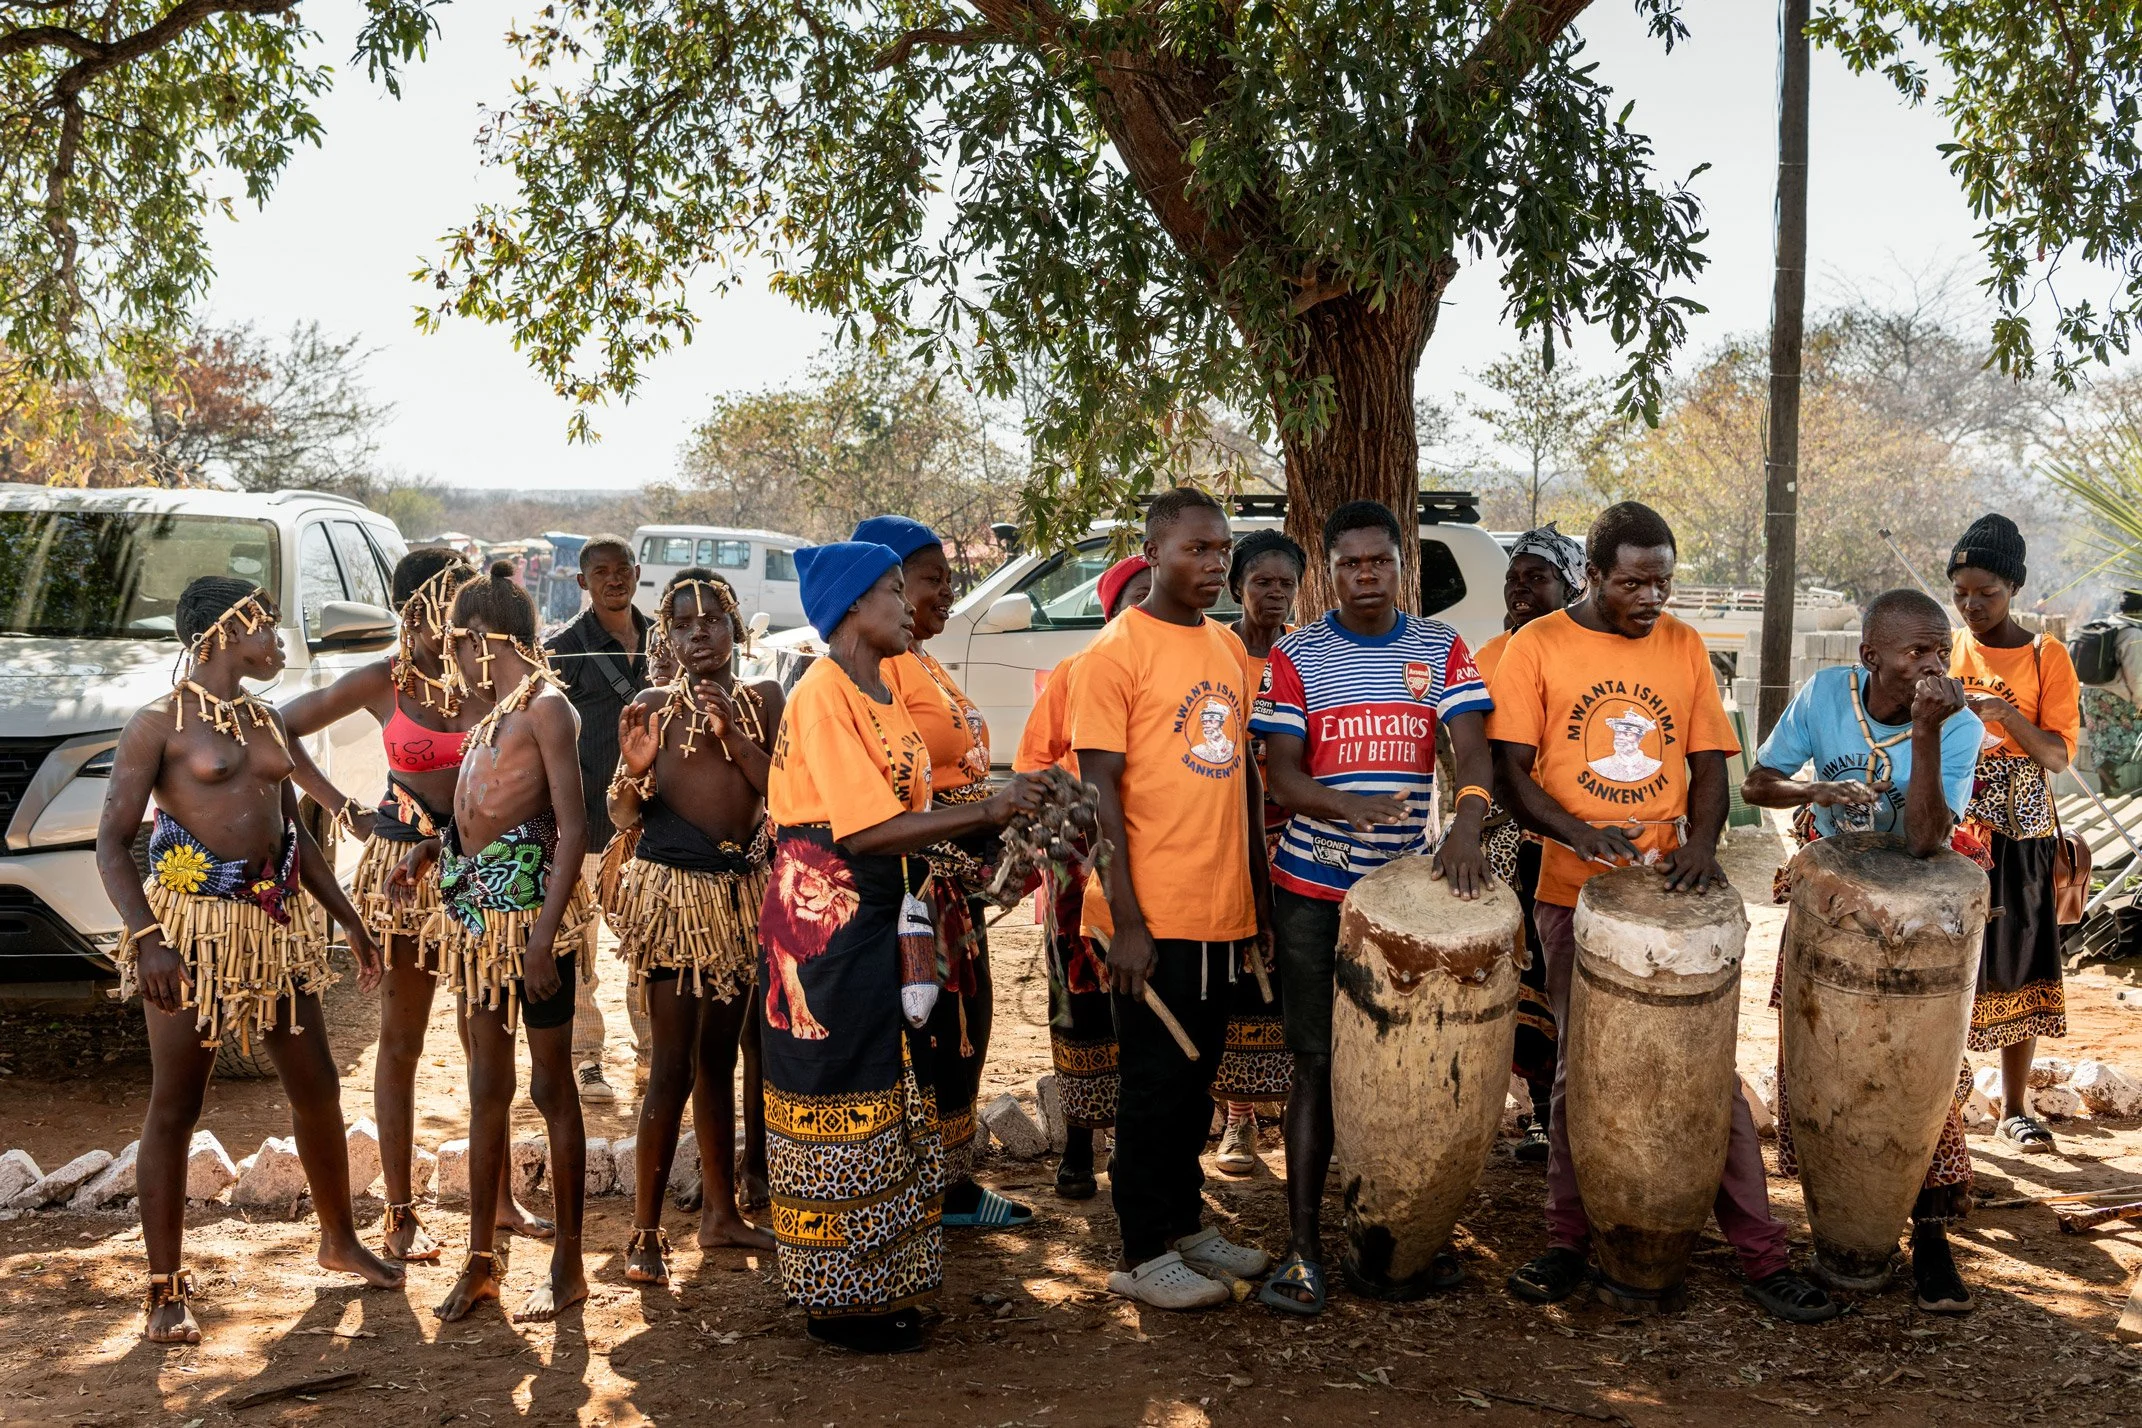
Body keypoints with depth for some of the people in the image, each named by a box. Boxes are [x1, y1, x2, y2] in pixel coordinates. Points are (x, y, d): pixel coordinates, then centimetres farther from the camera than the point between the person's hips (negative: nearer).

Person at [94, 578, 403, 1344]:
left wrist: (351, 920, 18)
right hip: (193, 927, -7)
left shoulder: (266, 721, 13)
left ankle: (340, 1239, 31)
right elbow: (112, 842, -10)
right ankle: (165, 1291, 9)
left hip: (278, 922, 7)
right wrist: (146, 938, -22)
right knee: (174, 1110, 0)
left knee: (317, 1087, 13)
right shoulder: (160, 724, -7)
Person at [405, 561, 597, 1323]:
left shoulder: (545, 706, -11)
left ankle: (568, 1265, 11)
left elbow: (572, 828, -16)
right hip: (476, 910, 8)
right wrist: (437, 846, 7)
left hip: (531, 909, -8)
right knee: (486, 1086, 12)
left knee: (550, 1084, 1)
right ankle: (480, 1261, 20)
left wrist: (545, 934, -21)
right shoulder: (495, 710, 14)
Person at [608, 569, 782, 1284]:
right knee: (672, 1066, -6)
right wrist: (635, 769, -20)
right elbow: (623, 818, 0)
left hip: (740, 890, 4)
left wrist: (732, 733, -14)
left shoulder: (761, 701, 6)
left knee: (719, 1056, 15)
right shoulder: (651, 708, -3)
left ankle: (720, 1212, 26)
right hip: (672, 892, -4)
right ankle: (645, 1232, 2)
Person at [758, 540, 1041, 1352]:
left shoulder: (881, 695, 13)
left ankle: (879, 1282, 25)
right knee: (840, 1105, 0)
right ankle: (836, 1302, 11)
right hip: (825, 926, -9)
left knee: (884, 1104, 14)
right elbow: (866, 830, -22)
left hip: (877, 923, 9)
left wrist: (996, 813, 2)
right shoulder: (823, 696, -16)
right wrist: (985, 812, -18)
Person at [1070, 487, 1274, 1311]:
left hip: (1219, 908, 7)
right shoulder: (1115, 654, -10)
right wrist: (1126, 922, -17)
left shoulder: (1230, 651, 12)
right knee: (1158, 1082, 1)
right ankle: (1144, 1254, 13)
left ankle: (1185, 1225, 28)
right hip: (1152, 917, -7)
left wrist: (1259, 892, 15)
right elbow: (1098, 791, -13)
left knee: (1196, 1077, 15)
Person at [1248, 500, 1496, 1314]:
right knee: (1318, 1063, 0)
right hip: (1314, 890, -2)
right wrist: (1350, 807, -28)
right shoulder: (1295, 658, -1)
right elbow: (1282, 773, -7)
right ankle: (1304, 1249, 5)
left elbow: (1472, 746, -6)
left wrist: (1466, 822, -27)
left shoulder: (1441, 651, 5)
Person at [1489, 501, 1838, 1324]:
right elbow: (1510, 772, -5)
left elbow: (1709, 763, 9)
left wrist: (1700, 842, -11)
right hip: (1574, 893, -1)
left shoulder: (1683, 646, 6)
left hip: (1668, 891, 1)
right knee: (1579, 1069, 9)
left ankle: (1760, 1254, 7)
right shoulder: (1538, 647, -2)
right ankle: (1570, 1241, 21)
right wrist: (1575, 830, -22)